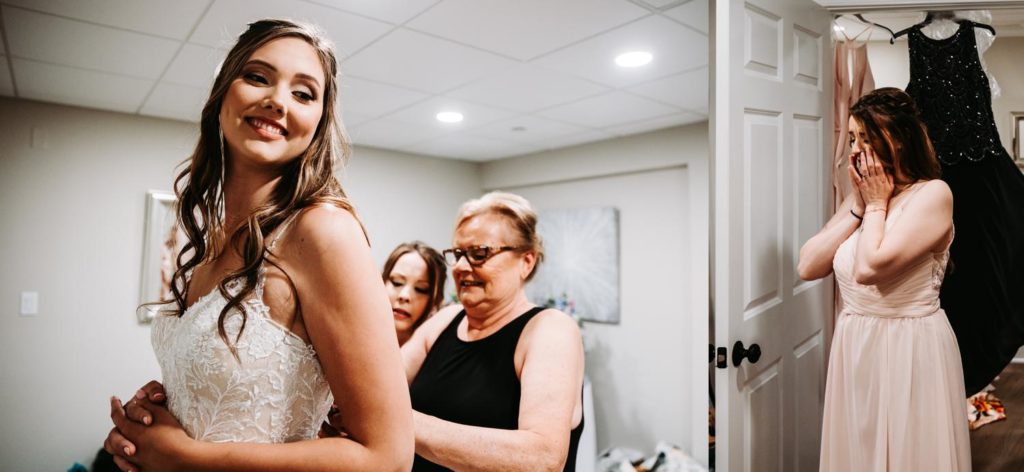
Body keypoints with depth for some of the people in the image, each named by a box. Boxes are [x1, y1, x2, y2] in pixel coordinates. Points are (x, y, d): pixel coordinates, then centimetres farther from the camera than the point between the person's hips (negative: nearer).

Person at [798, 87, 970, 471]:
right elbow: (807, 267, -3)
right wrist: (859, 207, -4)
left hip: (910, 350, -6)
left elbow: (869, 268, -25)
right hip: (854, 347, 6)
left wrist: (877, 204, -11)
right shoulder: (862, 197, 7)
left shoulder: (933, 194, -11)